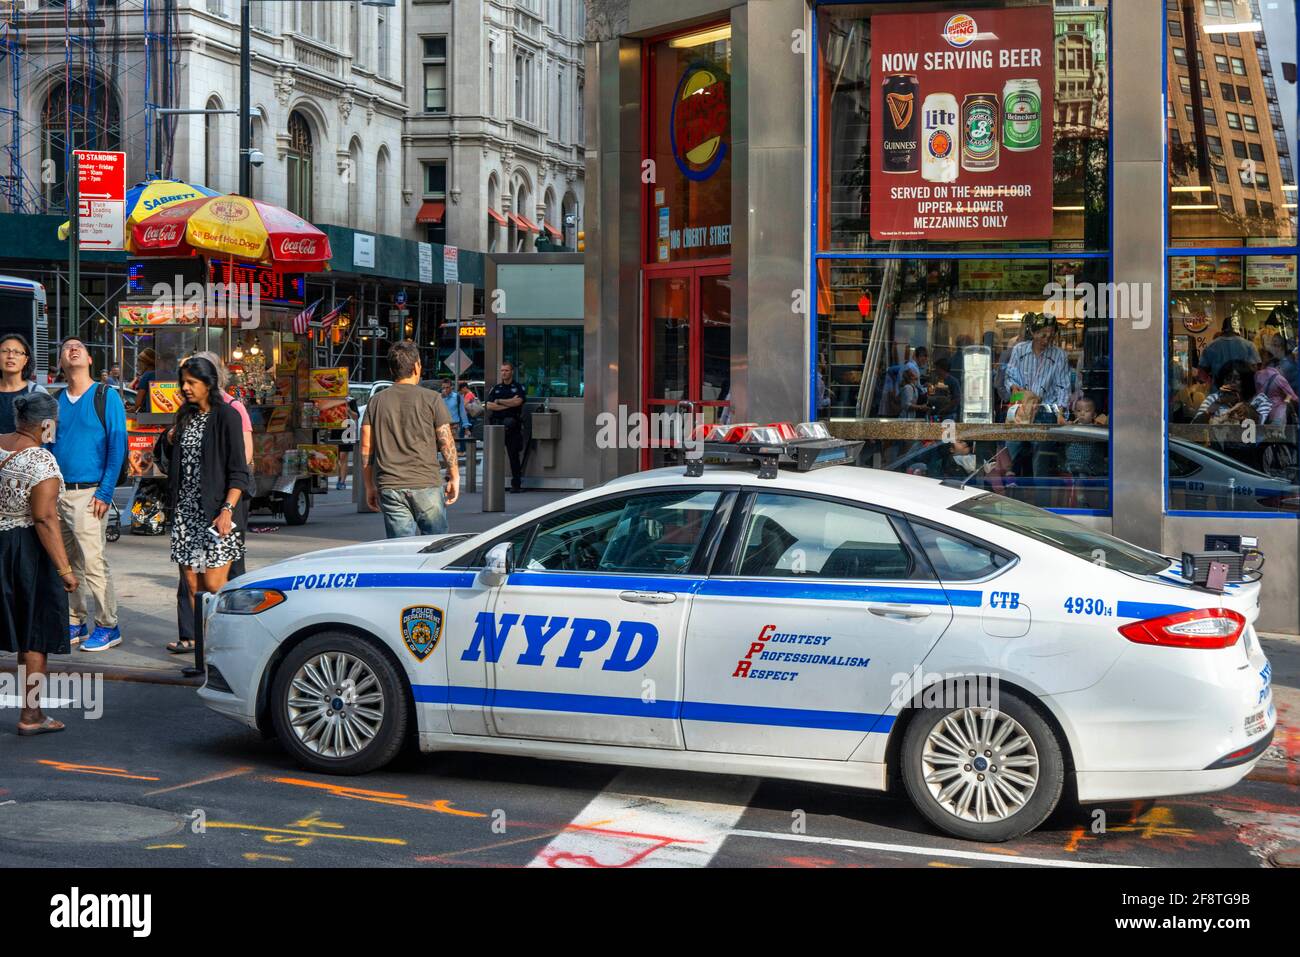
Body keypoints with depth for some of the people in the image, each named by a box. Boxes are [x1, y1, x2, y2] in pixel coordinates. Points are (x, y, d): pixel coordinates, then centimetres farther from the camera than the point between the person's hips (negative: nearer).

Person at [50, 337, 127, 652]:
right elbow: (48, 444, 18)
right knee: (67, 563, 9)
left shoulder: (106, 396, -3)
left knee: (94, 562, -8)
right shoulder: (57, 401, 13)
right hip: (57, 493, 5)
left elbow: (117, 445, -7)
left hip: (89, 493, -5)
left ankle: (108, 627, 1)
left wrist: (105, 493, -13)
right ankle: (74, 623, 18)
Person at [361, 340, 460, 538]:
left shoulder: (376, 401, 8)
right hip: (427, 485, -3)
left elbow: (366, 447, 7)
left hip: (389, 488, 3)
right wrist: (454, 477, 10)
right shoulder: (431, 399, -1)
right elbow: (446, 442, -1)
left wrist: (370, 487, 14)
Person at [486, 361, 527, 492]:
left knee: (514, 455, 0)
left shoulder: (519, 388, 6)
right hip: (496, 425, 3)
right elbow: (489, 406, 0)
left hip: (512, 426, -3)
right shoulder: (495, 388, 14)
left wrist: (499, 401, -4)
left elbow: (518, 401, -13)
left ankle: (516, 484, 4)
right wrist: (509, 403, -7)